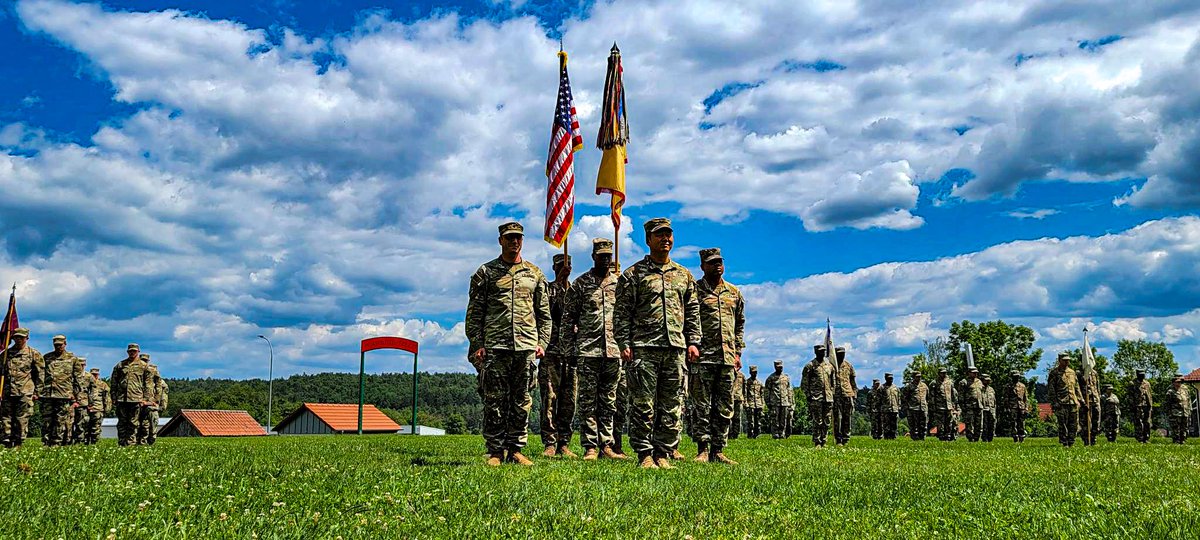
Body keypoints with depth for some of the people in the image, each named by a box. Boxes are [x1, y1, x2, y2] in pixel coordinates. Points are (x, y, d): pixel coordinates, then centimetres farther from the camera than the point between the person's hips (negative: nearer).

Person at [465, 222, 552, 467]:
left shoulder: (535, 274, 14)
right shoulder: (486, 272, 7)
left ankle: (516, 450, 12)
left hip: (526, 346, 2)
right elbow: (474, 313, 4)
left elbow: (544, 313, 15)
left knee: (521, 401, 5)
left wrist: (542, 343, 5)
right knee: (495, 401, -1)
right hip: (495, 346, -2)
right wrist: (477, 344, -4)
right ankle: (495, 451, 6)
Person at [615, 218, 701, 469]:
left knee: (672, 406, 4)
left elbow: (693, 311, 19)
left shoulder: (684, 275, 17)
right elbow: (622, 313, 0)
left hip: (676, 348, 4)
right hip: (644, 348, -4)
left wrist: (693, 341, 9)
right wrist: (624, 344, -9)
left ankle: (664, 454, 12)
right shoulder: (633, 274, 4)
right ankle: (645, 455, 4)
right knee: (643, 404, -4)